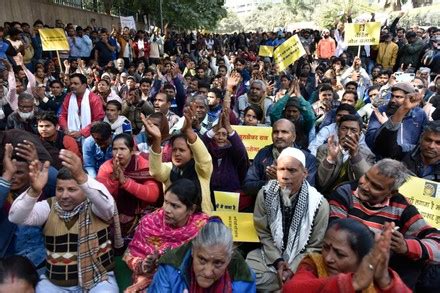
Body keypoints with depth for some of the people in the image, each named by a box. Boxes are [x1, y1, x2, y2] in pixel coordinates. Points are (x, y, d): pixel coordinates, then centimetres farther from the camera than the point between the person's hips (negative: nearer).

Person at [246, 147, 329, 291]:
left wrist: (292, 269, -18)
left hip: (300, 261, -1)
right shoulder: (265, 193, -9)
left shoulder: (319, 203, -15)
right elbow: (263, 233, -2)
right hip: (270, 256, 2)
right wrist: (277, 262, -14)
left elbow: (315, 247, -7)